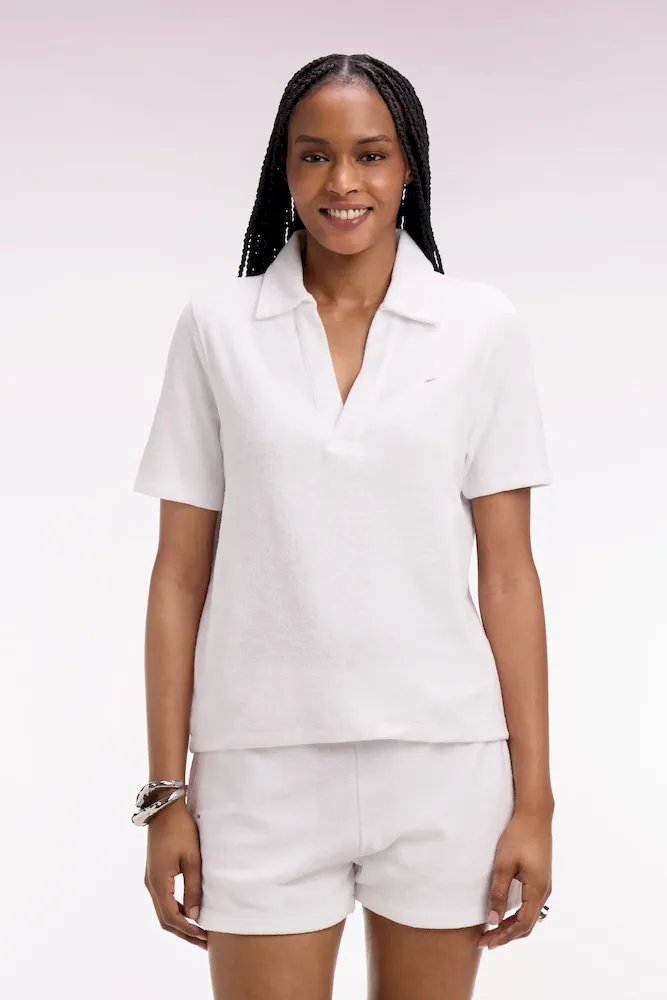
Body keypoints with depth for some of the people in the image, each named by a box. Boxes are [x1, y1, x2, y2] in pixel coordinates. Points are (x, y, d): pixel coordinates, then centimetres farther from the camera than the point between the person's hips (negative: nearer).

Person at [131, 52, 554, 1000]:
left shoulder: (484, 328, 1)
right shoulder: (217, 326, 1)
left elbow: (508, 574, 1)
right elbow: (180, 575, 2)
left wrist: (534, 797, -1)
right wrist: (167, 793, 0)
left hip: (442, 757, 1)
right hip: (264, 764, 0)